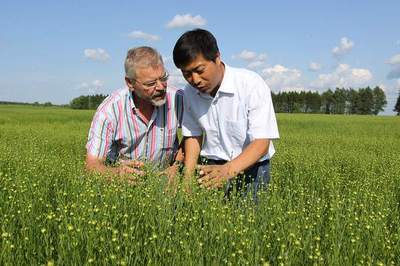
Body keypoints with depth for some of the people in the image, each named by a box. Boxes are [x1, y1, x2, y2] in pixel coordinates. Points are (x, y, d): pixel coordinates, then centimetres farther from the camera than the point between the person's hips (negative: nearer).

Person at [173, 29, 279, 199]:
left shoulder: (252, 84, -19)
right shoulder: (190, 92, -4)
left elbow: (262, 142, -24)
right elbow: (193, 136, 7)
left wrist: (228, 170, -39)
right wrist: (188, 178, -7)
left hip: (251, 167, -3)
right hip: (211, 168, 3)